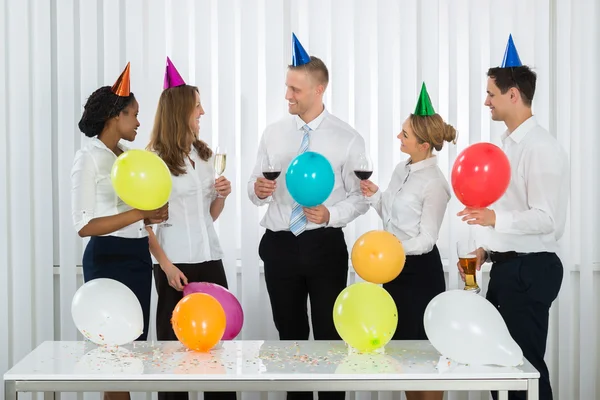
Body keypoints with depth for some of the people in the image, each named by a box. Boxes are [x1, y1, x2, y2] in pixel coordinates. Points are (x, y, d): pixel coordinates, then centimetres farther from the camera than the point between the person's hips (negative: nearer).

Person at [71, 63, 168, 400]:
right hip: (109, 260, -8)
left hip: (137, 259, 8)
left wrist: (152, 217, 3)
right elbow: (85, 226, -18)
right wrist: (140, 213, -21)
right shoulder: (90, 158, -10)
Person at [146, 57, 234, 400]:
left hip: (210, 259, 5)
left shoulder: (205, 155, 11)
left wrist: (222, 195, -2)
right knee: (175, 344, 3)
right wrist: (166, 265, -15)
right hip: (176, 263, -5)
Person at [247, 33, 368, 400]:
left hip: (325, 245, -3)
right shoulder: (274, 134, 5)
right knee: (290, 334, 14)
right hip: (279, 245, 3)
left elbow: (361, 196, -5)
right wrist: (258, 189, -16)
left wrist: (332, 215, -23)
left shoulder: (347, 139, -5)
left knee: (329, 334, 7)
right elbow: (255, 191, 8)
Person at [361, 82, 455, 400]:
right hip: (395, 268, 8)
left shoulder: (434, 183, -18)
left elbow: (426, 239, -18)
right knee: (401, 344, 16)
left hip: (420, 271, -8)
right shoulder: (401, 170, 6)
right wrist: (373, 196, -1)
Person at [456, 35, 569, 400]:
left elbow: (547, 219, -23)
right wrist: (486, 249, 14)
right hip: (506, 267, 10)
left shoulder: (541, 148, -17)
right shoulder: (510, 144, 13)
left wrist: (496, 219, -36)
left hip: (529, 270, -10)